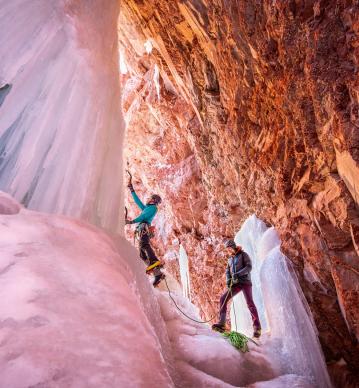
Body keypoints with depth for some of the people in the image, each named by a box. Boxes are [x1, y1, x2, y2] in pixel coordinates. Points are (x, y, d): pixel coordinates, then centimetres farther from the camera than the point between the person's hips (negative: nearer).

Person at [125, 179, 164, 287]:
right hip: (142, 230, 8)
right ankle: (158, 274, -12)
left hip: (144, 228, -8)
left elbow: (144, 216, -6)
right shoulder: (146, 208, 34)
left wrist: (132, 221, -14)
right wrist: (132, 190, 46)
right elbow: (137, 201, 42)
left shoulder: (153, 207, 9)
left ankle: (154, 262, -59)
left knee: (144, 244, -35)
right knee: (143, 255, -3)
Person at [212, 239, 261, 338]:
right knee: (223, 299, -9)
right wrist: (228, 280, -5)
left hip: (245, 282, -6)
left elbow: (249, 267, -10)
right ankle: (222, 324, -11)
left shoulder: (243, 255, 3)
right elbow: (228, 271, 16)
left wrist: (238, 274, -23)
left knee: (250, 303, -16)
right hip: (235, 284, 6)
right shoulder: (230, 259, 22)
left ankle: (257, 328, -6)